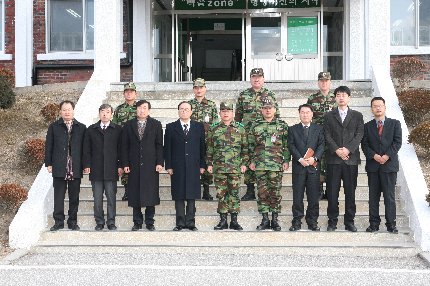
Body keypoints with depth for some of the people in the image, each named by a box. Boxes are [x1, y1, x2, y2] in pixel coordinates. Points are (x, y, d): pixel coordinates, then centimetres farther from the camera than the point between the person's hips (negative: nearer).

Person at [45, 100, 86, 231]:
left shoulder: (81, 127, 9)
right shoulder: (54, 127, 9)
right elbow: (48, 147, 7)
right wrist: (48, 164, 0)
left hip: (76, 168, 1)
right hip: (59, 168, 0)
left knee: (74, 196, 5)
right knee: (58, 196, 1)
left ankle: (73, 222, 14)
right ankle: (59, 221, 10)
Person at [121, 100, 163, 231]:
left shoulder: (156, 124, 7)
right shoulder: (128, 125, 9)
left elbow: (159, 145, 4)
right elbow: (124, 146, 7)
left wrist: (159, 162, -4)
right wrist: (125, 164, -1)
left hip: (150, 165, -1)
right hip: (134, 165, 1)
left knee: (151, 193, 0)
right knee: (135, 194, 2)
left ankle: (149, 222, 10)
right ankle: (137, 222, 12)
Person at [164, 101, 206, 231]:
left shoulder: (199, 126, 10)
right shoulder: (171, 127, 8)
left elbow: (202, 146, 8)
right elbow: (167, 148, 5)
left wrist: (202, 165, 3)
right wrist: (168, 166, -2)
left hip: (193, 167, 1)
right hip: (177, 167, 0)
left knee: (192, 196, 2)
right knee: (178, 196, 1)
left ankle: (190, 222, 8)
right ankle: (180, 223, 7)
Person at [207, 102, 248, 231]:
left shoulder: (240, 128, 7)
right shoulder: (214, 129, 8)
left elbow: (245, 148, 8)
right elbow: (210, 148, 10)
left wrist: (244, 163, 3)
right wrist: (209, 163, 5)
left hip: (235, 167, -1)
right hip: (218, 167, 1)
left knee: (234, 193, 2)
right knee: (221, 193, 3)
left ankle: (234, 221, 9)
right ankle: (223, 220, 10)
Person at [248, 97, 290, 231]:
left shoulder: (282, 125, 6)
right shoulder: (255, 126, 10)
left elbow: (287, 145, 6)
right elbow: (251, 145, 13)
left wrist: (286, 161, -1)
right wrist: (251, 161, 7)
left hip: (277, 165, -1)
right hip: (260, 165, 2)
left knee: (275, 192, 1)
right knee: (262, 192, 2)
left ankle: (275, 220, 10)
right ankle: (265, 220, 10)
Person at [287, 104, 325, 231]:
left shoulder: (319, 129, 11)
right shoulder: (293, 129, 9)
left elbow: (322, 145, 2)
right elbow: (291, 146, 0)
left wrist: (314, 158, -14)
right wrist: (300, 159, -14)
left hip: (313, 167, 0)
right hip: (298, 167, 0)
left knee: (313, 196, 2)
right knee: (297, 196, 1)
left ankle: (312, 222, 11)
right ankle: (296, 222, 8)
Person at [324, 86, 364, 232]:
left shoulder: (357, 115, 10)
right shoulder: (329, 116, 11)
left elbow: (359, 135, 1)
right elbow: (328, 136, 2)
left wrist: (348, 149, -13)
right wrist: (337, 150, -12)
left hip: (351, 158, 0)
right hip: (333, 159, 0)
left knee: (350, 191, 3)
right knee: (332, 192, 0)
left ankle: (349, 221, 11)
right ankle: (332, 221, 8)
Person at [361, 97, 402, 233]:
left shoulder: (395, 124, 9)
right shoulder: (367, 126, 12)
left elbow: (397, 142, -1)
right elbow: (364, 145, 4)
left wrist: (387, 156, -13)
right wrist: (374, 155, -13)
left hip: (389, 164, -2)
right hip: (373, 165, 2)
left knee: (389, 196, -1)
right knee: (373, 196, 3)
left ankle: (391, 224, 5)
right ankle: (374, 223, 9)